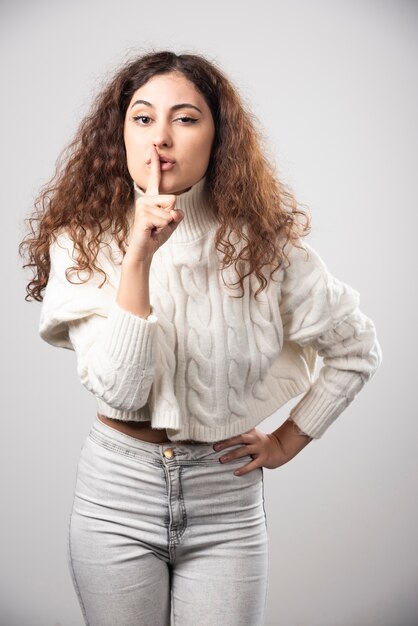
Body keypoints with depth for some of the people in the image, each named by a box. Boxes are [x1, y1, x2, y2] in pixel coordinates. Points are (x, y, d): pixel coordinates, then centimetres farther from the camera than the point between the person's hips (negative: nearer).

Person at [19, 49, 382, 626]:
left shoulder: (261, 239, -6)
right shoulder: (83, 240, -7)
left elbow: (357, 348, 5)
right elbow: (118, 393, -19)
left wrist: (287, 442, 2)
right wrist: (138, 255, -25)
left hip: (226, 498, 0)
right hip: (116, 493, 0)